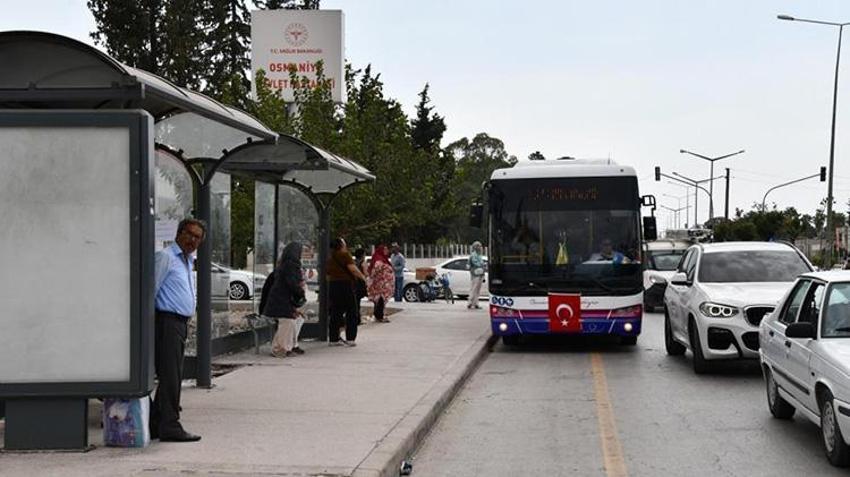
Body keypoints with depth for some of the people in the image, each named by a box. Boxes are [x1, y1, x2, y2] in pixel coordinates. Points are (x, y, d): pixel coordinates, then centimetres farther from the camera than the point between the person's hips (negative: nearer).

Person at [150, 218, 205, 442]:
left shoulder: (187, 261, 21)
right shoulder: (165, 257, -9)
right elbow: (151, 289, -13)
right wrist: (149, 322, -16)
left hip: (180, 323, 10)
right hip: (168, 321, -10)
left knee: (172, 377, 11)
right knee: (170, 376, -9)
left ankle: (155, 425, 17)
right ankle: (170, 426, -7)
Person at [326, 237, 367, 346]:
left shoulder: (329, 259, 15)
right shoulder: (344, 255, -7)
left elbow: (328, 275, 17)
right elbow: (352, 268, -17)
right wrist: (363, 277, -7)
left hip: (332, 285, 7)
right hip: (345, 285, -7)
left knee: (335, 313, 11)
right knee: (351, 312, 1)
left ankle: (333, 338, 10)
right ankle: (350, 339, -4)